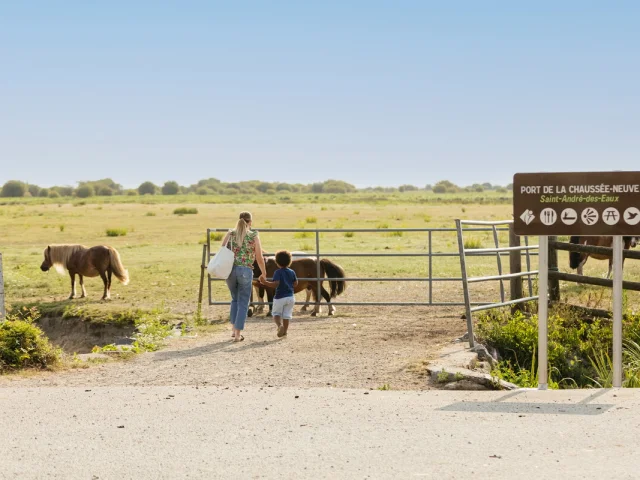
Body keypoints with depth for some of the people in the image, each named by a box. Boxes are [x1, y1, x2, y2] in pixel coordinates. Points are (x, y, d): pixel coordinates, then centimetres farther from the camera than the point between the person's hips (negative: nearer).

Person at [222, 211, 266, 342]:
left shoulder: (230, 234, 4)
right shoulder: (254, 236, -2)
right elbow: (260, 259, 0)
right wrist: (263, 273, 13)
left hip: (230, 270, 3)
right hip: (246, 271, -3)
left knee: (235, 299, 24)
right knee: (243, 303, 8)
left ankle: (234, 329, 22)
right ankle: (238, 334, 3)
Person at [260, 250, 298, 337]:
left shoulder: (278, 272, -12)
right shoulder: (292, 272, 3)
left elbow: (275, 284, -23)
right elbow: (295, 284, 10)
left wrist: (265, 282, -19)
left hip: (280, 297, -4)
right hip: (290, 297, 4)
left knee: (276, 314, 9)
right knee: (287, 315, 10)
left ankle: (279, 325, -18)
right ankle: (285, 331, 9)